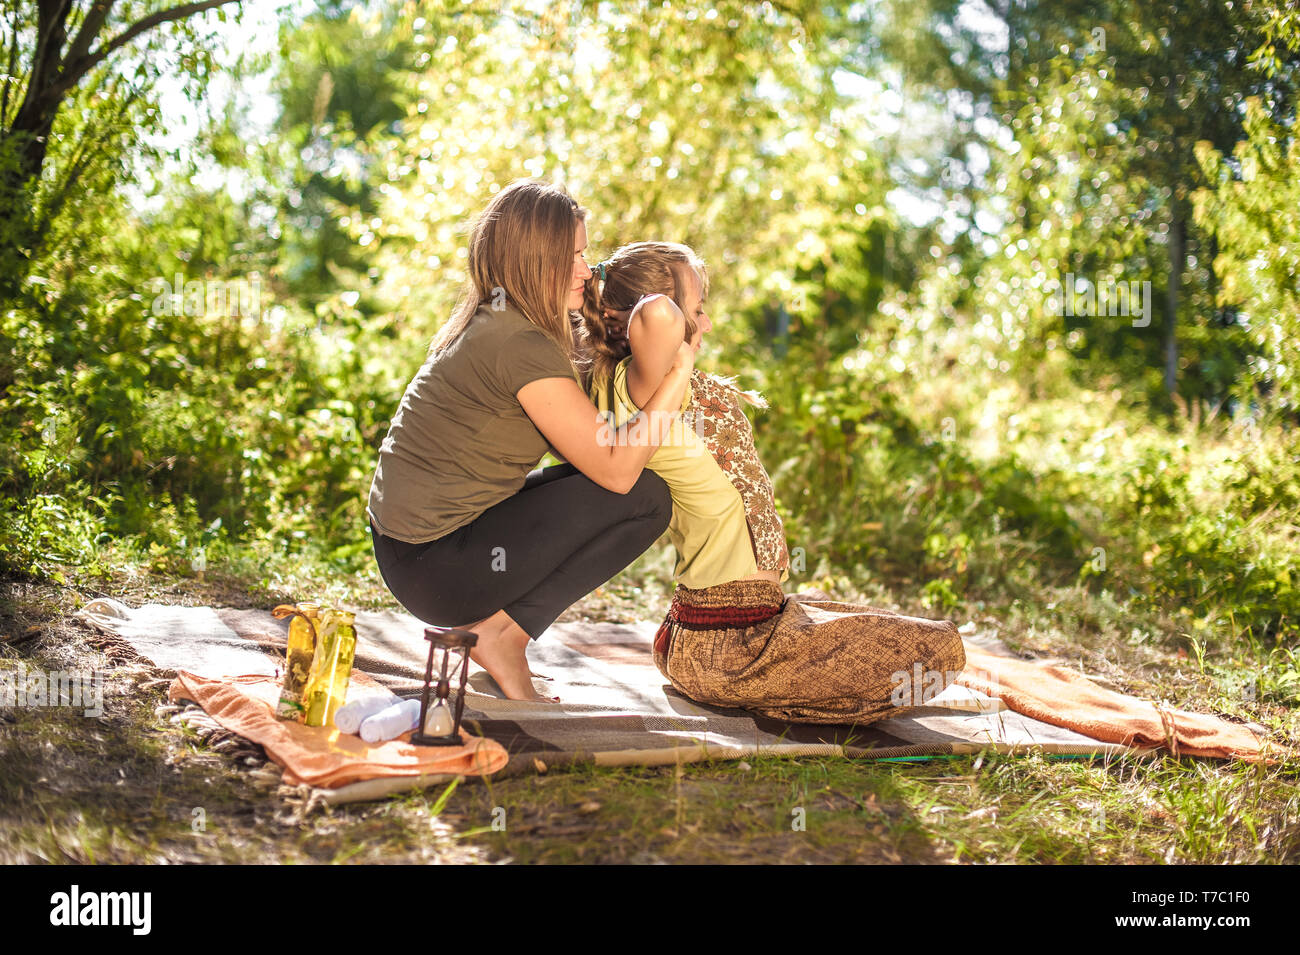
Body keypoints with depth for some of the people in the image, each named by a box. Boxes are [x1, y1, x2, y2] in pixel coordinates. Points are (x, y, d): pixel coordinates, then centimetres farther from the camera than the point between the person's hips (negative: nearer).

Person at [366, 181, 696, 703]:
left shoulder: (486, 323, 10)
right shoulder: (523, 346, -20)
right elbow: (618, 471, -18)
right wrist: (679, 371, -13)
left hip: (405, 548, 10)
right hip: (433, 567, -10)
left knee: (588, 480, 17)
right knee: (645, 497, -8)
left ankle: (483, 623, 9)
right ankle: (503, 634, -4)